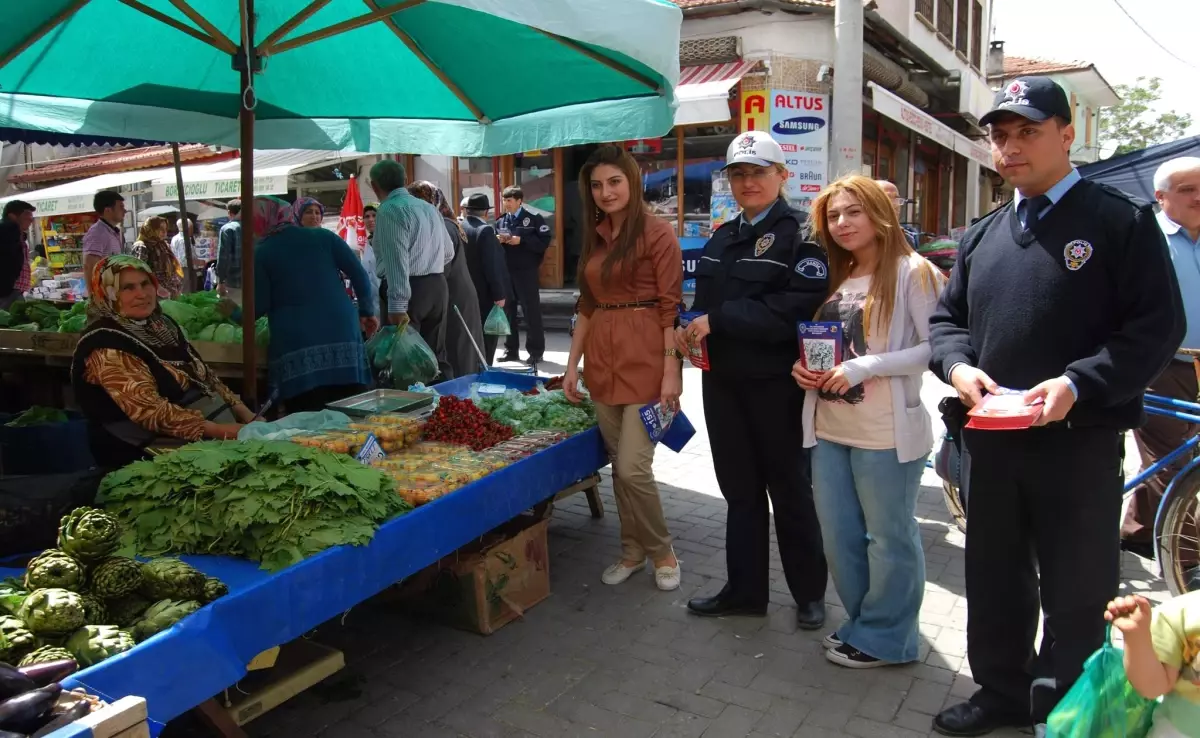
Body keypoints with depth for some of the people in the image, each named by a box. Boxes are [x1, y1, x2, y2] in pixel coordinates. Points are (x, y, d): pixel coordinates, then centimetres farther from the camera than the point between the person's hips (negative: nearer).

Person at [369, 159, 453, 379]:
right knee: (436, 354, 12)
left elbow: (397, 260, -21)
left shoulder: (390, 210, -11)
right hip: (438, 286, 8)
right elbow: (448, 250, 25)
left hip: (411, 289, -8)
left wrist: (397, 305, -26)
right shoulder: (429, 207, 14)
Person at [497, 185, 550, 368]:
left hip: (526, 272, -5)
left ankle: (535, 351, 6)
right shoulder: (500, 221, 12)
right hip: (505, 272, 5)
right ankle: (511, 350, 19)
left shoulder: (533, 219, -3)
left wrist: (521, 240, -17)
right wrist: (498, 241, -4)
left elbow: (543, 242, -9)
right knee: (507, 312, 9)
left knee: (532, 312, -1)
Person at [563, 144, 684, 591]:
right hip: (602, 360, 7)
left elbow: (671, 306, -11)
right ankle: (633, 550, 28)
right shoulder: (594, 238, 13)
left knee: (633, 467, -7)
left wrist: (671, 371, -16)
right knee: (618, 467, 12)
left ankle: (663, 553, 16)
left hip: (646, 360, -6)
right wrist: (572, 364, 12)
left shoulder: (658, 233, -7)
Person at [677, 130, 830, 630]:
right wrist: (690, 331, -4)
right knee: (739, 489, 14)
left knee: (789, 488, 8)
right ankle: (744, 589, 27)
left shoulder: (800, 233, -9)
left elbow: (796, 310, -21)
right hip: (723, 381, 6)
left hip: (775, 384, -6)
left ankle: (810, 593, 25)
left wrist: (717, 320, -19)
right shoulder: (721, 239, 14)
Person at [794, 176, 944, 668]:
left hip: (886, 434, -7)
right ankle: (862, 622, 34)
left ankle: (884, 637, 24)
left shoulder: (911, 272, -9)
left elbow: (933, 347, -15)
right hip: (829, 431, 8)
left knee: (889, 538, 7)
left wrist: (864, 367, -21)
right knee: (838, 536, 15)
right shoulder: (836, 278, 13)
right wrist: (802, 365, 0)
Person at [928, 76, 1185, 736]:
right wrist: (958, 365, -6)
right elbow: (946, 318, 15)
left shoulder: (1121, 221, -4)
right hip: (989, 438, 6)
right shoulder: (983, 236, 13)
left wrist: (1076, 385, -22)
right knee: (994, 577, 17)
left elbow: (1158, 326, -10)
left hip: (1079, 440, -5)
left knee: (1077, 589, 7)